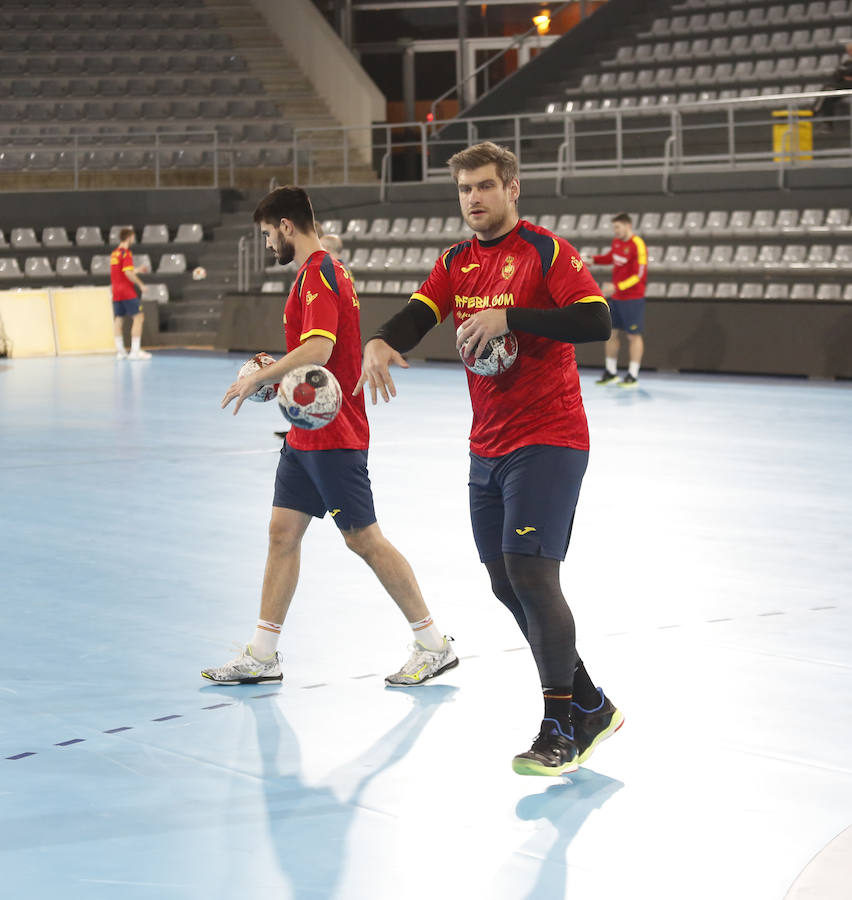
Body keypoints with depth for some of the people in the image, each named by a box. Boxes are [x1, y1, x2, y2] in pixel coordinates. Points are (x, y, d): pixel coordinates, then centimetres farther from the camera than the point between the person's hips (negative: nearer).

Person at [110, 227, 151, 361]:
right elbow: (128, 273, -21)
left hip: (115, 291, 8)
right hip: (127, 292, -8)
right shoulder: (126, 253, -12)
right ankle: (135, 351, -12)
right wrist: (140, 284, -13)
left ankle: (120, 351, 13)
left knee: (118, 320, 11)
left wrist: (136, 270, 26)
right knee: (139, 317, -5)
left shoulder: (114, 253, 13)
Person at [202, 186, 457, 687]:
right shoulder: (320, 272, 15)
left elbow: (317, 349, -31)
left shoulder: (319, 275, -17)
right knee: (283, 532, 8)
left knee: (364, 539, -4)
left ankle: (434, 645, 5)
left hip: (333, 436, -10)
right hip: (307, 434, 10)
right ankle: (263, 655, 10)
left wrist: (260, 378, -21)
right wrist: (278, 380, 12)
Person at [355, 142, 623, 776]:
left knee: (531, 572, -14)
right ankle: (589, 706, 23)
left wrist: (509, 317, -25)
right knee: (506, 583, 9)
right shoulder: (456, 264, 12)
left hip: (548, 440, -7)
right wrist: (380, 344, -23)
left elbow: (596, 321, -19)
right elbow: (416, 317, -1)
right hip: (488, 448, 8)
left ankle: (562, 726, -2)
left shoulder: (545, 250, -8)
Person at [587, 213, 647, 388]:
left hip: (632, 298, -8)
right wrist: (592, 260, 11)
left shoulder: (638, 246, -18)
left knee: (633, 335, 0)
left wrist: (617, 287, -25)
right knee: (612, 332, 11)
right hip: (615, 297, 8)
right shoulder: (616, 242, 6)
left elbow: (639, 275, -21)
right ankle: (610, 372, 22)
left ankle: (633, 376, 6)